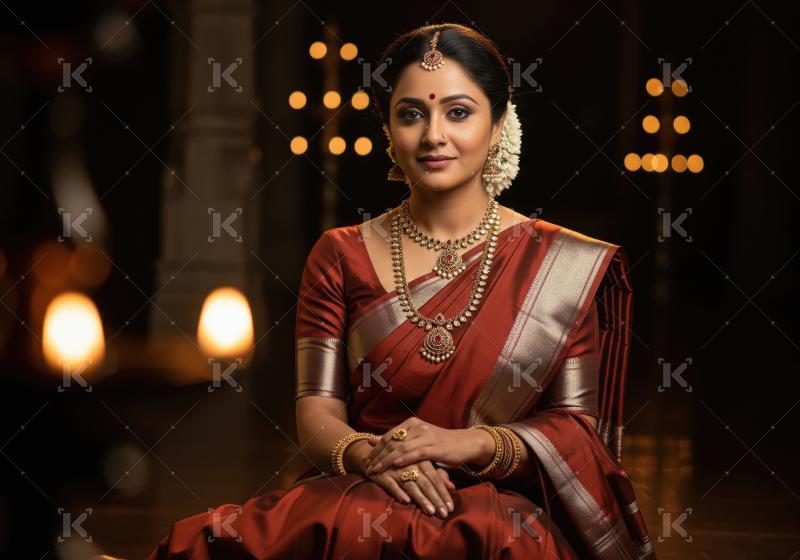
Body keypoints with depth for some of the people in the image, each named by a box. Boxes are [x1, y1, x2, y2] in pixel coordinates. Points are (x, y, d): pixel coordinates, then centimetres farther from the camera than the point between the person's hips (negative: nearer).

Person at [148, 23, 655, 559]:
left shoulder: (562, 264, 7)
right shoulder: (340, 257, 10)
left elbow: (577, 427, 3)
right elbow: (317, 415, 4)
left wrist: (470, 443, -15)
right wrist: (371, 455, -19)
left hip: (501, 508, -2)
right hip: (355, 496, 3)